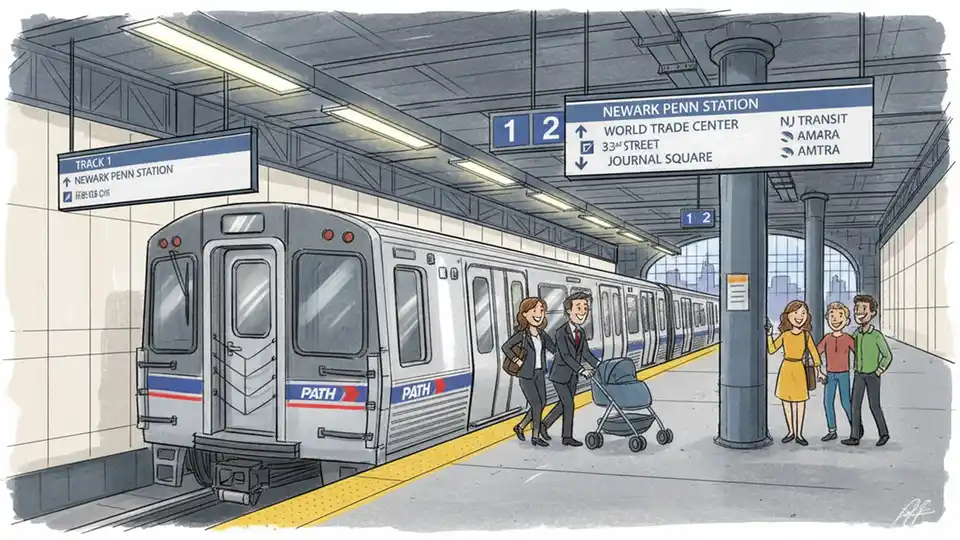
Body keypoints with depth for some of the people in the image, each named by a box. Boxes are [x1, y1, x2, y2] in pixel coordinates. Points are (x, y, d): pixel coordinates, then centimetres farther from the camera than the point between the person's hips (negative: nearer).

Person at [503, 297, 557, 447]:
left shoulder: (542, 334, 3)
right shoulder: (522, 334, -15)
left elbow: (555, 349, 6)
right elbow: (505, 347, -15)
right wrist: (517, 360, -12)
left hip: (539, 373, 7)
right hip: (526, 375, -7)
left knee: (542, 403, 10)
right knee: (537, 405, -5)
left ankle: (520, 427, 28)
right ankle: (535, 437, 10)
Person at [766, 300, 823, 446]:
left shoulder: (806, 335, -2)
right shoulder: (785, 335, 0)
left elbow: (814, 352, 2)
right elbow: (771, 349, 2)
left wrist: (819, 369, -1)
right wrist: (769, 334, -5)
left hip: (799, 369, -1)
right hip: (786, 368, 1)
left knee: (801, 400, 0)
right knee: (786, 400, 7)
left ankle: (799, 434, 11)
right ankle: (791, 431, 21)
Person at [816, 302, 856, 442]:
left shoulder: (847, 338, -6)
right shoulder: (827, 338, 2)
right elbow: (816, 352, 4)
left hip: (843, 374, -3)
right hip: (830, 375, 3)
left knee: (845, 402, -3)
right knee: (827, 402, 1)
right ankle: (832, 431, 10)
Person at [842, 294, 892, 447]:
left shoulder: (877, 335, -15)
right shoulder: (856, 334, 2)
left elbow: (888, 356, -8)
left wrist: (879, 371, -9)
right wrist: (855, 368, 11)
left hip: (872, 376, -5)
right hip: (859, 375, 5)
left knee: (874, 406, 3)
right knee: (856, 405, 1)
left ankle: (884, 433, 23)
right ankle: (855, 437, 3)